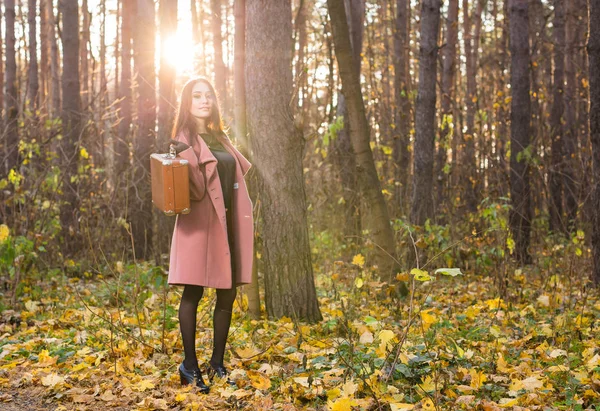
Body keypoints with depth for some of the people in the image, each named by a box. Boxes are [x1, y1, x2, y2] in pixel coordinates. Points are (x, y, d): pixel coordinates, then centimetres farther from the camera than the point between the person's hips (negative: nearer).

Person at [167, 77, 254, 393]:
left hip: (228, 223, 7)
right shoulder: (186, 138, -4)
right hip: (201, 223, -7)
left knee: (227, 295, 7)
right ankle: (190, 366, 6)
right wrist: (189, 157, -31)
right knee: (193, 293, -3)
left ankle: (217, 363, 17)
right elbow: (196, 189, -13)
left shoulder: (219, 137, 17)